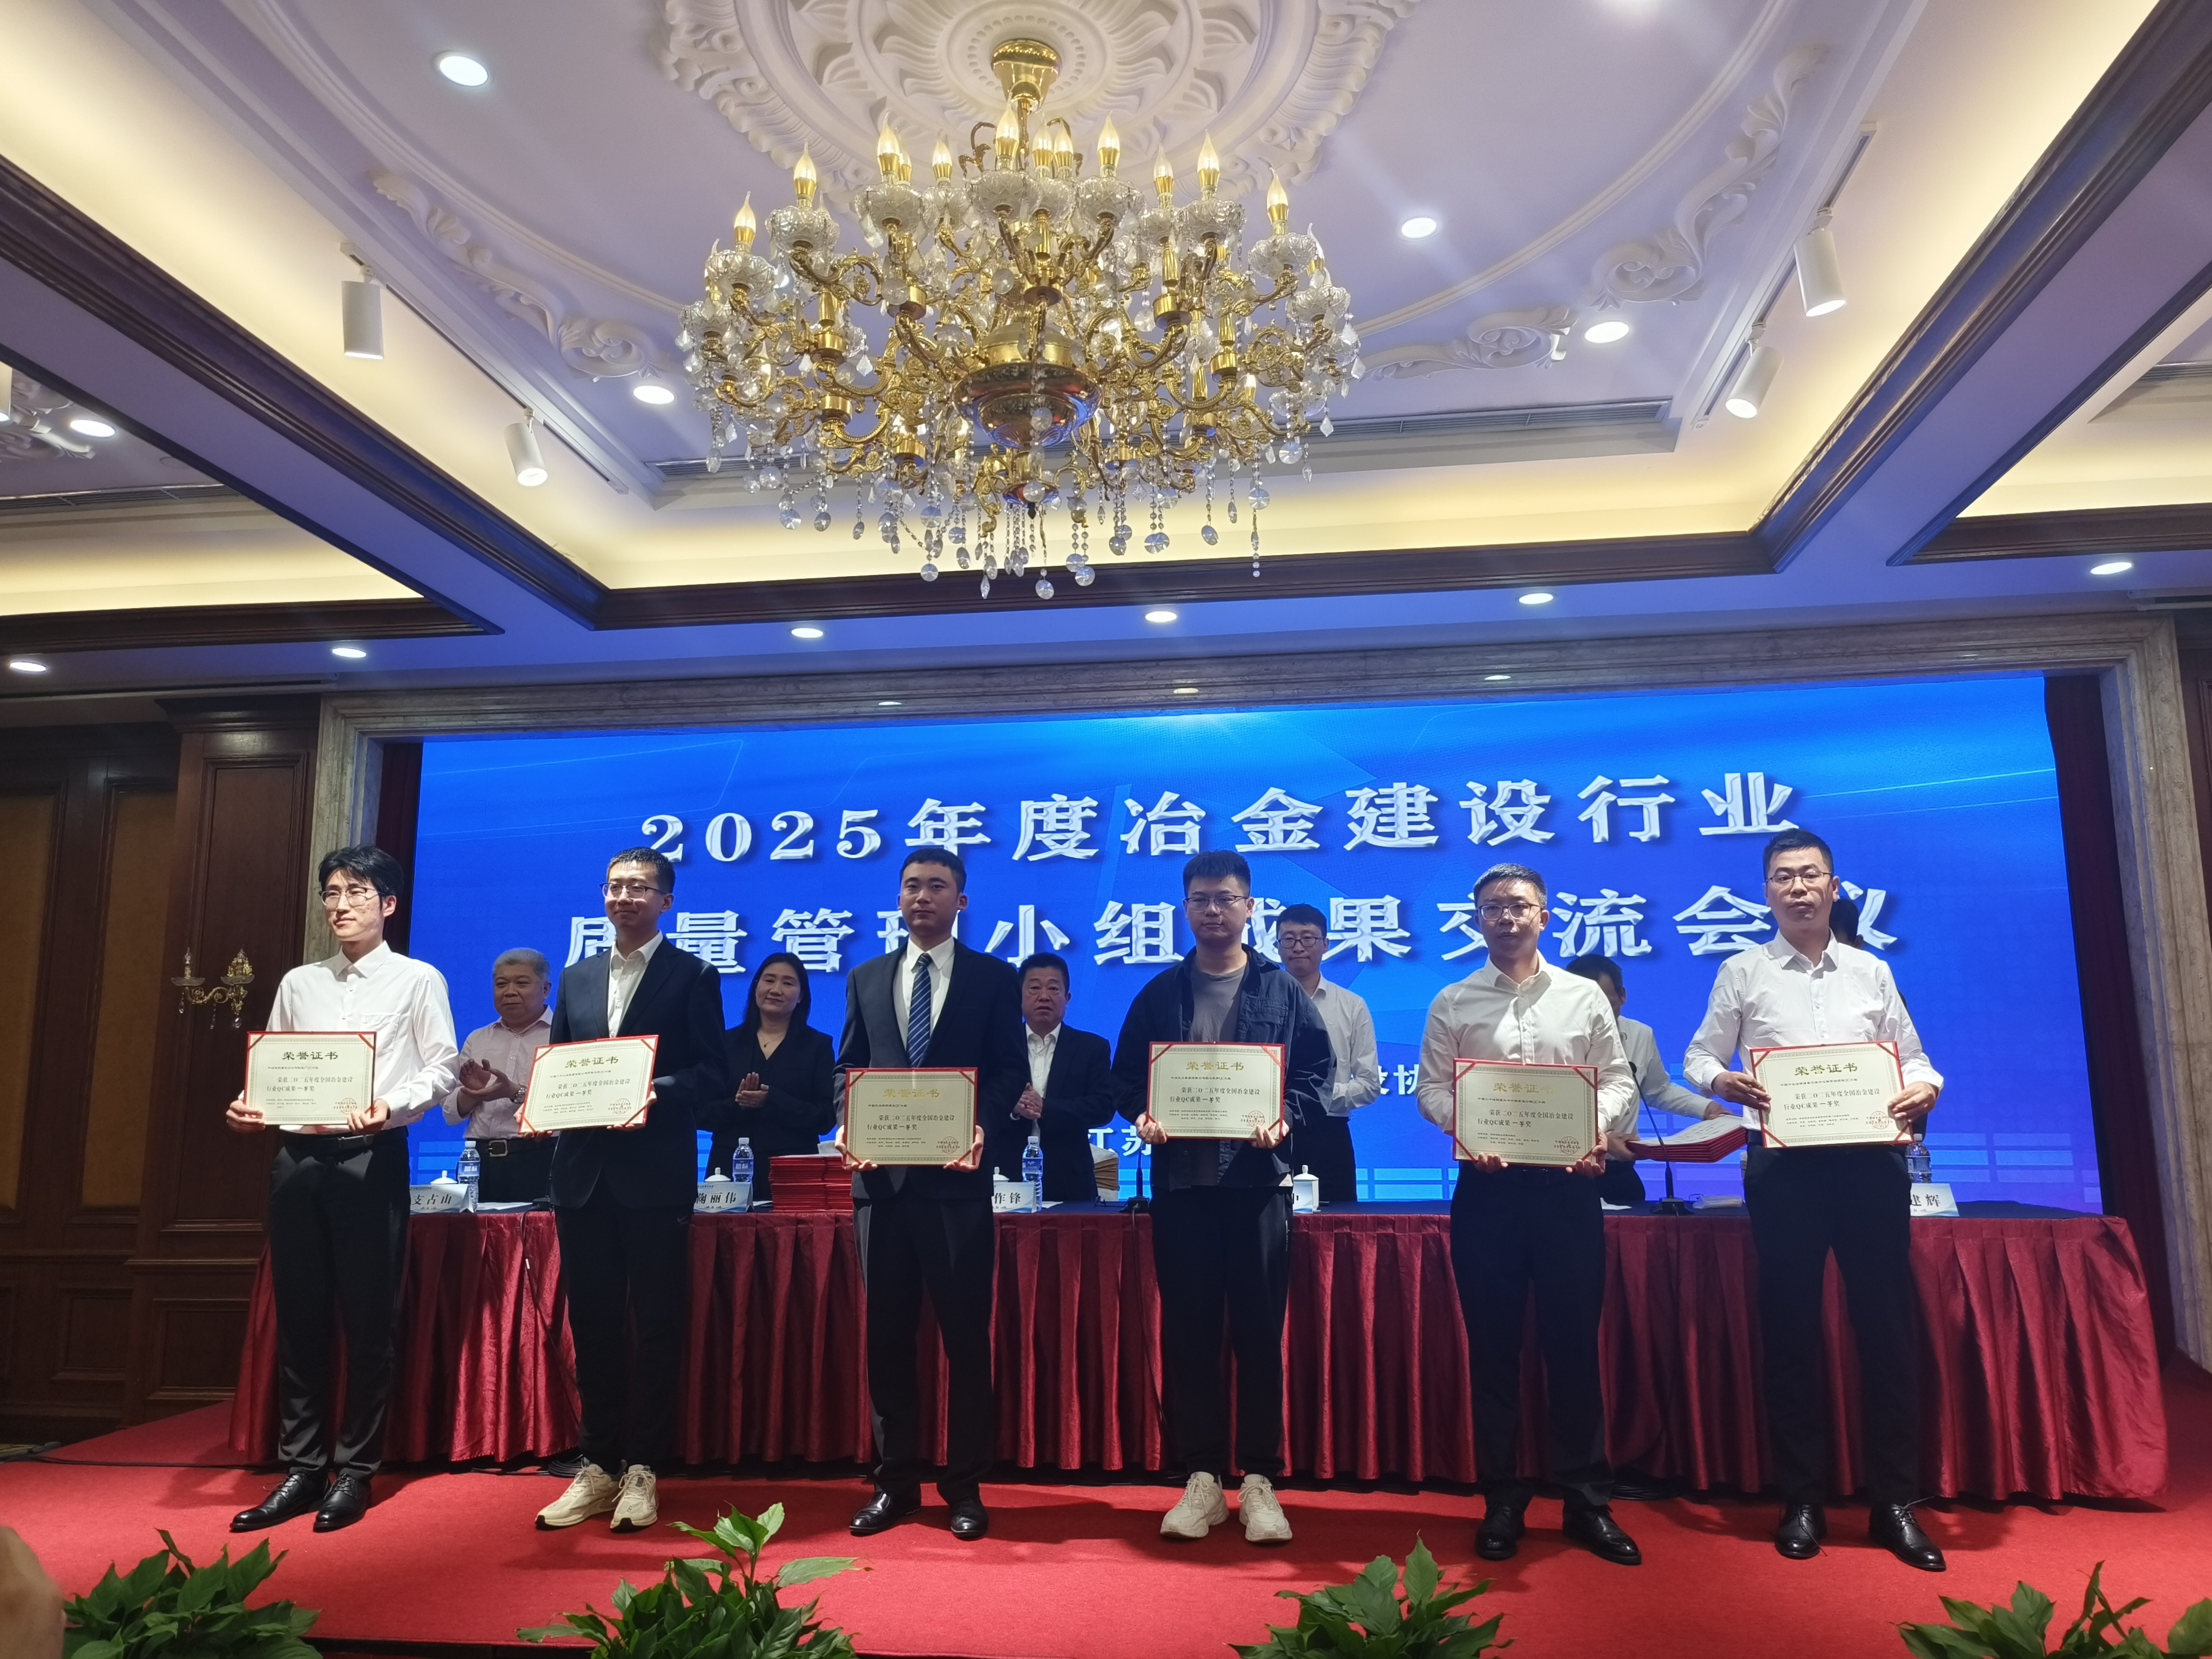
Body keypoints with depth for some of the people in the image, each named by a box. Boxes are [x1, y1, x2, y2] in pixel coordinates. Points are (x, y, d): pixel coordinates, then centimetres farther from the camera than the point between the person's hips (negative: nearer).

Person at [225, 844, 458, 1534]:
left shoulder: (418, 980, 3)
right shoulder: (298, 983, 15)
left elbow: (441, 1068, -2)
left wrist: (390, 1105, -19)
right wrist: (252, 1107, -6)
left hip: (372, 1158, -4)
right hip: (297, 1157, 4)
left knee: (368, 1319, 1)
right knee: (299, 1317, 8)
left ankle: (355, 1471, 12)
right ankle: (302, 1469, 19)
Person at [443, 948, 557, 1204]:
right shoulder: (477, 1040, 17)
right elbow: (452, 1113, 15)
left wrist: (515, 1093, -18)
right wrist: (472, 1092, -4)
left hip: (539, 1161, -5)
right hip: (481, 1160, 5)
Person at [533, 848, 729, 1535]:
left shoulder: (692, 976, 0)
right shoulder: (576, 977, 15)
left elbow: (712, 1076, -5)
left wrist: (656, 1094, -20)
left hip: (655, 1176, -4)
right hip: (583, 1173, 5)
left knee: (656, 1323, 4)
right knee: (592, 1322, 10)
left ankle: (641, 1470, 15)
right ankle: (599, 1466, 22)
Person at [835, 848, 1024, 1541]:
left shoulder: (994, 978, 4)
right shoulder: (865, 980, 13)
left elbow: (1010, 1069, 0)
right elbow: (849, 1066, 12)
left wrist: (980, 1125, -17)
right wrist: (848, 1123, -6)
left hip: (956, 1178, -3)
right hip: (881, 1177, 3)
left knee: (966, 1335, 3)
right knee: (886, 1336, 10)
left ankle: (964, 1486, 17)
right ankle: (895, 1482, 23)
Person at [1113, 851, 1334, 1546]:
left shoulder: (1284, 992, 6)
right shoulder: (1158, 995, 10)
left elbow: (1318, 1068, 3)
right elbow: (1126, 1075, 10)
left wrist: (1287, 1117, -14)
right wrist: (1141, 1116, -10)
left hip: (1259, 1178, -1)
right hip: (1180, 1181, 2)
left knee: (1259, 1331, 4)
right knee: (1188, 1332, 6)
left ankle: (1259, 1480, 16)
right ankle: (1202, 1476, 17)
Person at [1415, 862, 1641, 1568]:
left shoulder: (1585, 996, 8)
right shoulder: (1452, 1005, 6)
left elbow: (1619, 1080, 6)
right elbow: (1431, 1087, 3)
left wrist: (1598, 1128, -13)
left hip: (1568, 1184, 0)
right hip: (1487, 1186, 0)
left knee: (1573, 1343, 5)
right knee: (1493, 1346, 7)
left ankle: (1587, 1500, 18)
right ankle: (1502, 1501, 18)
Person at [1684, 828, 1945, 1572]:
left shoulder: (1871, 971, 13)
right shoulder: (1742, 972, 6)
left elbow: (1913, 1058, 13)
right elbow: (1698, 1058, 4)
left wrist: (1925, 1089, -8)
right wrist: (1724, 1080, -17)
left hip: (1870, 1160, 2)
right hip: (1784, 1166, -2)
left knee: (1886, 1324, 4)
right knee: (1790, 1329, 5)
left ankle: (1895, 1503, 17)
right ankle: (1802, 1502, 16)